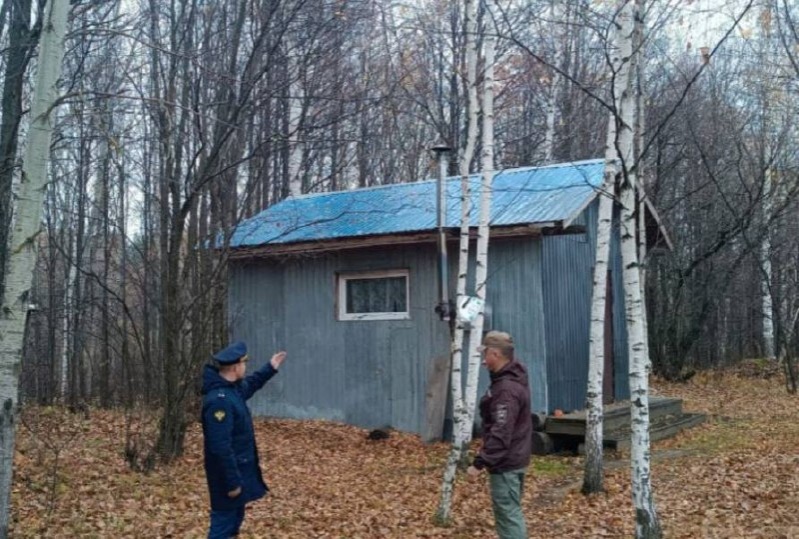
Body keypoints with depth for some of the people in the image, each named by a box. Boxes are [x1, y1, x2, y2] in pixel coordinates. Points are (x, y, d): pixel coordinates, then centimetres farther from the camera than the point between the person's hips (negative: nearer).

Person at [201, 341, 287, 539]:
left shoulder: (233, 388, 3)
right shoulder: (219, 400, -29)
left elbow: (249, 385, 31)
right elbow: (220, 447, -30)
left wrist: (270, 369, 27)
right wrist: (232, 482, -26)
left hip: (240, 469, 10)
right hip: (228, 474, -10)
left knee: (235, 519, 21)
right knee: (224, 523, -1)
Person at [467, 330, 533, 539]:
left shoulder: (506, 389, -24)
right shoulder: (512, 379, 9)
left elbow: (500, 434, -28)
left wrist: (480, 462, -26)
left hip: (506, 463, -11)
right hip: (514, 458, 11)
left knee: (508, 515, -4)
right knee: (510, 512, 19)